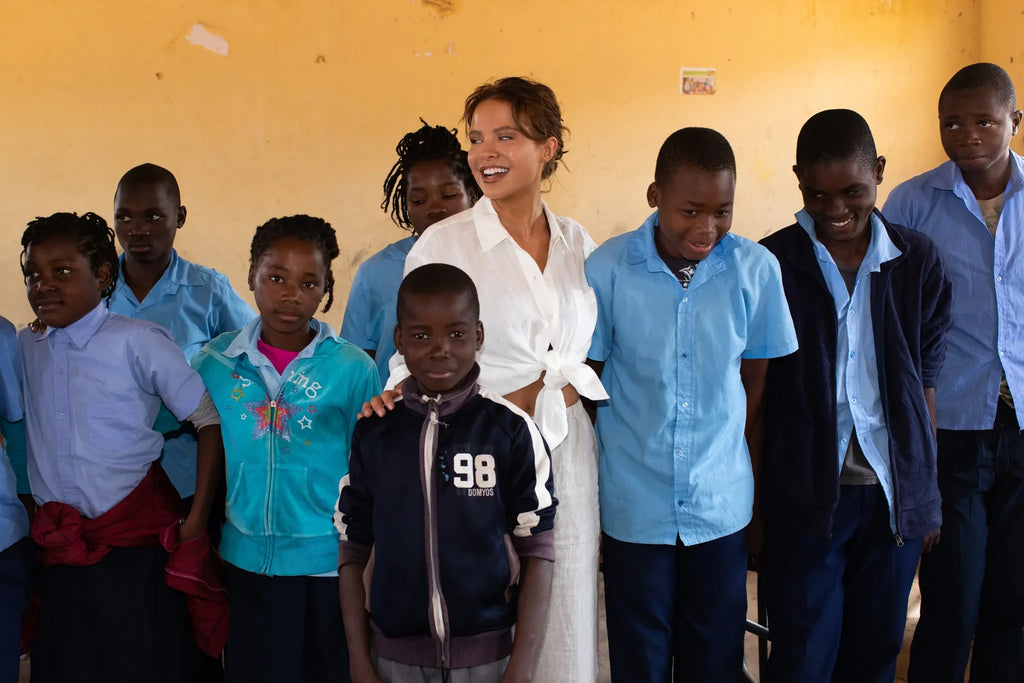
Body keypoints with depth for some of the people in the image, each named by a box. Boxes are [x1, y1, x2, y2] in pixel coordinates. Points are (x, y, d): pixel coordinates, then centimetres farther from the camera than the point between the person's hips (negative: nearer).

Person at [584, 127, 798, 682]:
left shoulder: (756, 269, -8)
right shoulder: (607, 269, -12)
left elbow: (754, 377, 6)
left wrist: (722, 446, 3)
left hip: (722, 504, 1)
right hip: (634, 505, -1)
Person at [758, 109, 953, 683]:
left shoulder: (919, 262, 3)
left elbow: (926, 381, 7)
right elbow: (753, 389, 0)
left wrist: (928, 494, 6)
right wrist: (752, 497, -1)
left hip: (896, 494, 2)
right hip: (806, 496, -2)